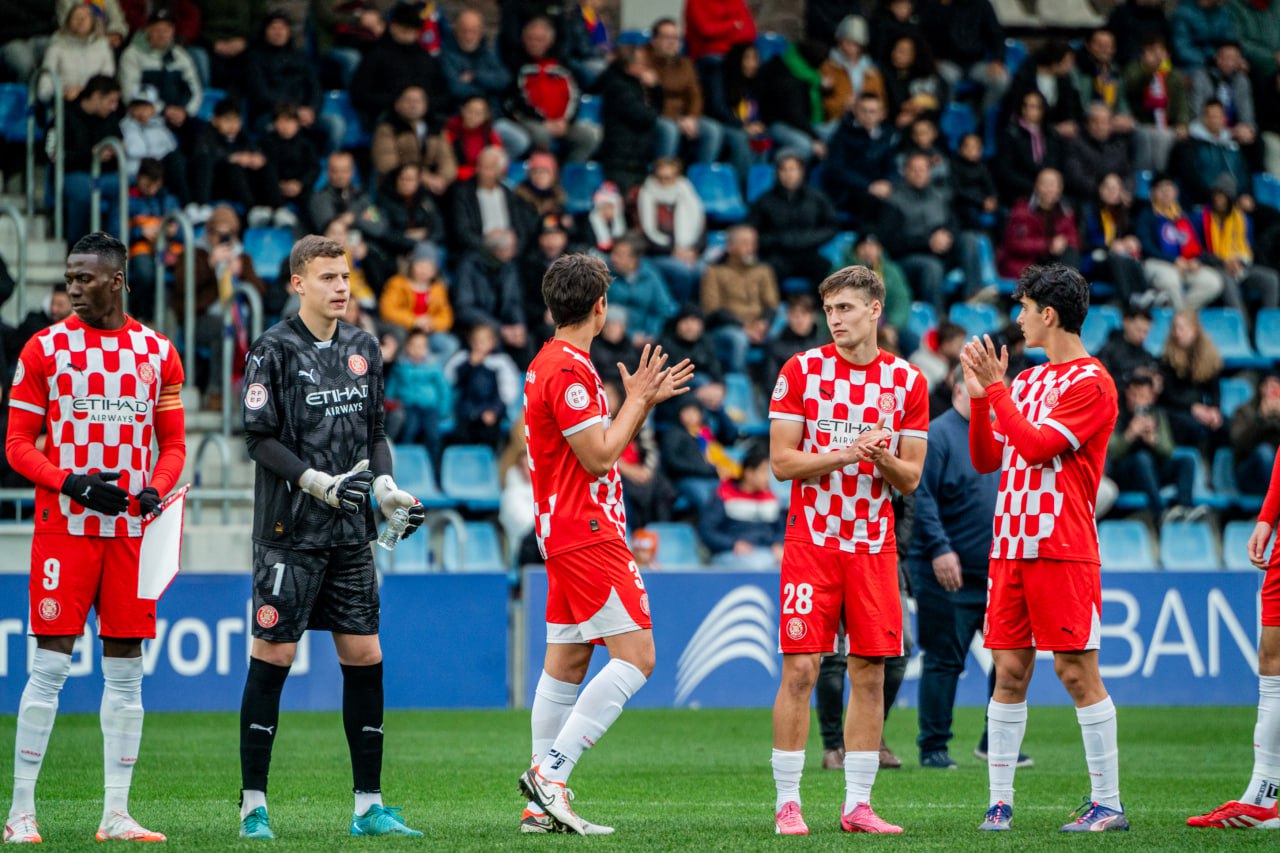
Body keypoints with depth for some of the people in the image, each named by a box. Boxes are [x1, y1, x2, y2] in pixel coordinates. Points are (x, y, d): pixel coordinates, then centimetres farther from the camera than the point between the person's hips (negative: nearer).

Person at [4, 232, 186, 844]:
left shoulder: (159, 353, 9)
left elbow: (172, 443, 13)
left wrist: (158, 491, -7)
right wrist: (72, 483, -15)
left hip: (133, 529, 3)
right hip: (63, 526, -3)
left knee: (125, 671, 4)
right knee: (50, 666, -6)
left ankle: (116, 815, 8)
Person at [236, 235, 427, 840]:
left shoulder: (363, 349, 12)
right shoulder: (274, 350, -6)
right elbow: (259, 437, -8)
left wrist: (387, 488, 3)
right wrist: (319, 483, -17)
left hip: (351, 533, 6)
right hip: (289, 532, -6)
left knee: (364, 657, 3)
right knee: (273, 655, -4)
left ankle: (369, 806, 9)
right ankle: (254, 806, 2)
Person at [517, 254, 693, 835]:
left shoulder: (553, 363, 17)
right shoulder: (568, 369, -15)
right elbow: (598, 457, -17)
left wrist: (642, 402, 18)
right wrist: (637, 400, -6)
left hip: (569, 532, 11)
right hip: (587, 533, -11)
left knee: (566, 664, 9)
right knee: (635, 657, -13)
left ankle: (542, 806, 8)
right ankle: (551, 771, -19)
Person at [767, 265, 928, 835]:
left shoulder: (907, 381, 4)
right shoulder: (801, 371, -1)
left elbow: (910, 479, 5)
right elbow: (781, 462, -5)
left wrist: (883, 458, -17)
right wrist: (847, 453, -18)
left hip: (873, 545, 2)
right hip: (812, 538, -2)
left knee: (870, 675, 3)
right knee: (800, 670, -7)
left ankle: (857, 806, 9)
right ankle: (787, 804, -1)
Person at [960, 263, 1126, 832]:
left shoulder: (1090, 383, -7)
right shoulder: (1026, 380, 18)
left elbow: (1036, 445, -16)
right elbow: (986, 460, 17)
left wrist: (997, 388, -10)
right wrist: (980, 396, 5)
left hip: (1062, 549, -7)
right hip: (1009, 546, 7)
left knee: (1077, 672, -6)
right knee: (1009, 672, 5)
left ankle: (1107, 803, -2)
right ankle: (999, 801, 7)